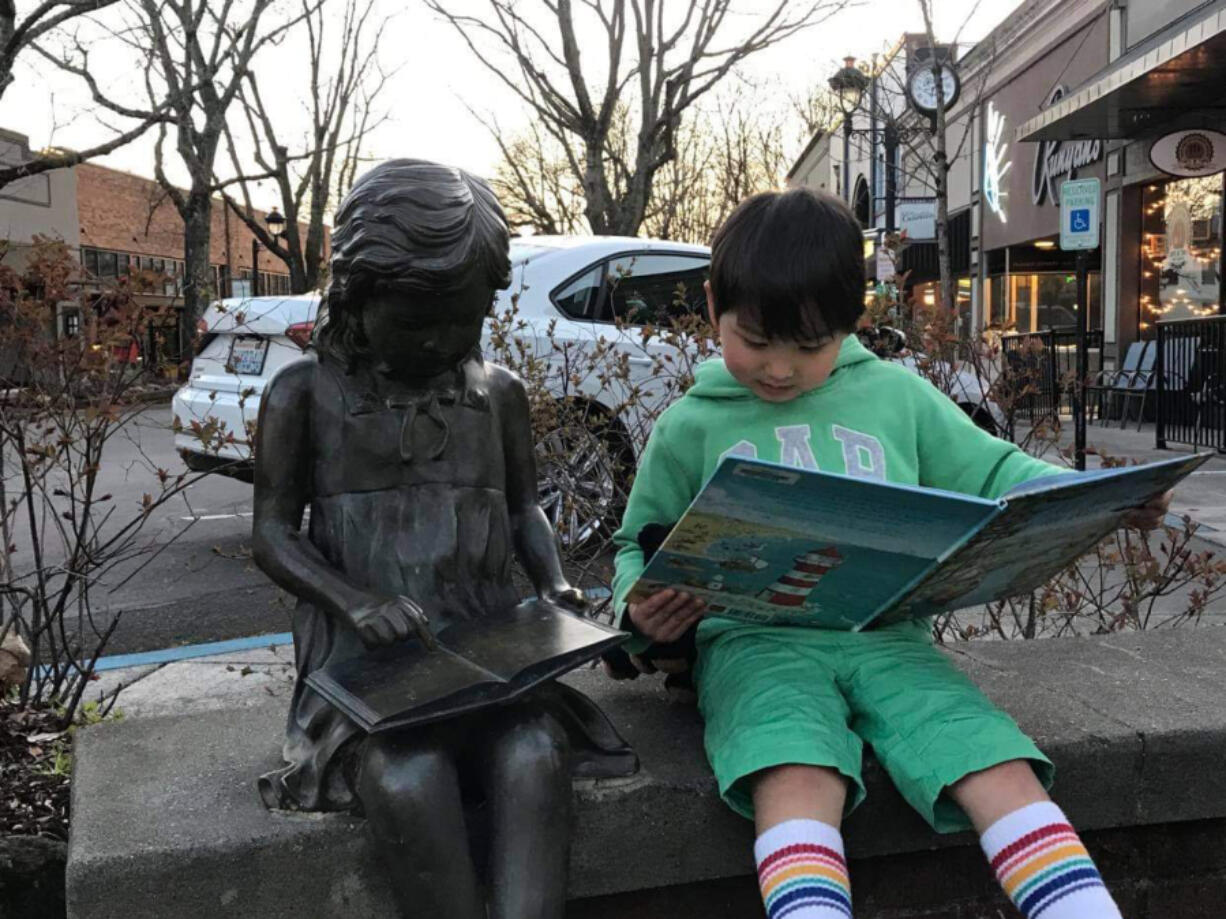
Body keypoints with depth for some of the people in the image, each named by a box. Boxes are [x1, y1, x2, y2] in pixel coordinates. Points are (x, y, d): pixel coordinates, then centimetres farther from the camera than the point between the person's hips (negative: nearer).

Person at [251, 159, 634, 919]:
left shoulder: (499, 393, 10)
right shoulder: (306, 395, 3)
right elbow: (273, 533, 3)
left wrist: (555, 583, -2)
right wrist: (357, 600, -16)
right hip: (363, 655, -2)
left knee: (535, 757, -32)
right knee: (409, 783, -35)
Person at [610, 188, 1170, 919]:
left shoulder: (897, 395, 12)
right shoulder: (689, 428, 10)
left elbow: (991, 473, 18)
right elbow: (640, 544, 16)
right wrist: (643, 605, -8)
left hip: (888, 634, 3)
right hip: (756, 640, -2)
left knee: (1003, 769, -19)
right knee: (799, 784, -32)